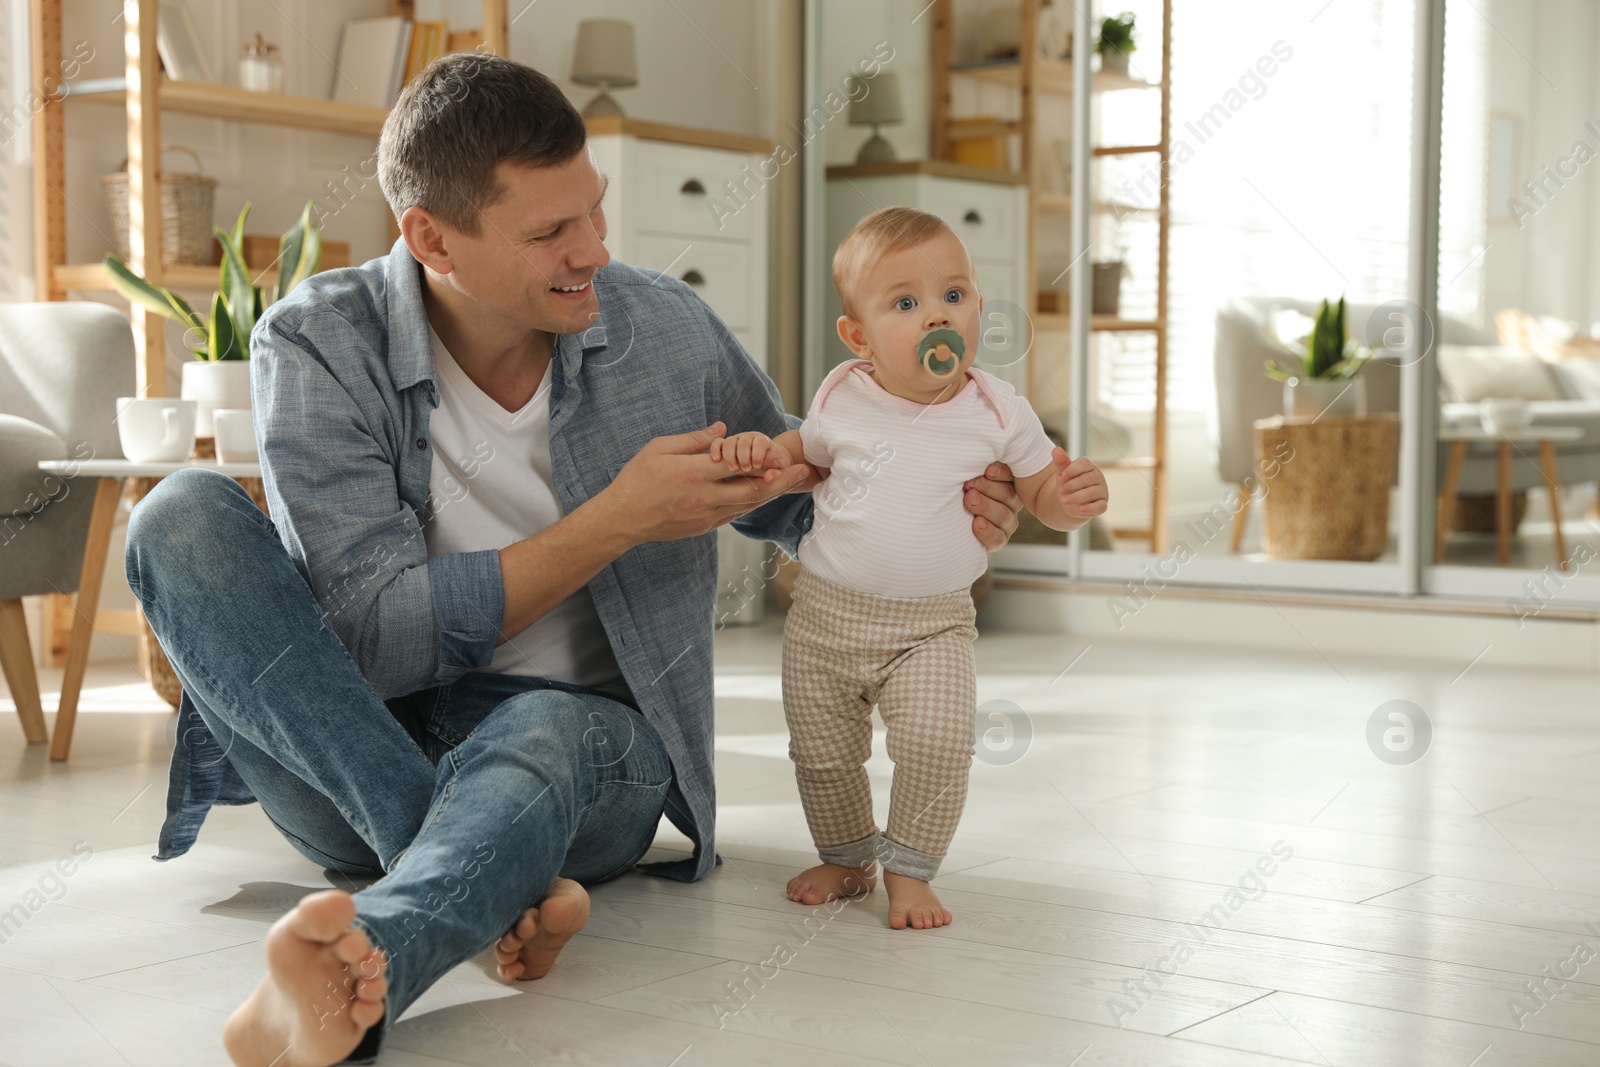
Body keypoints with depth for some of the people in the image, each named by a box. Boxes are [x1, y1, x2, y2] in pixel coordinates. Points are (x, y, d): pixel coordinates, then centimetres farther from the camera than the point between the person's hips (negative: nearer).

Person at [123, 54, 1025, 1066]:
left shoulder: (665, 328, -2)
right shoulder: (318, 344, -11)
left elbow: (793, 498, 15)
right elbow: (377, 640, -18)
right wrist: (618, 523, -21)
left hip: (578, 750, 0)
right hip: (357, 760, 0)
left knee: (548, 731, -36)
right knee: (184, 515, -23)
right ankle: (495, 884, -33)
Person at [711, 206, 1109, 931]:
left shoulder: (999, 413, -6)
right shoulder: (843, 398, -2)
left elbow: (1042, 496, 4)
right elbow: (806, 455, 18)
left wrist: (1073, 498, -20)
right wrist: (760, 453, -4)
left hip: (931, 627, -2)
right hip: (824, 617, 2)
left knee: (938, 744, -20)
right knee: (822, 755, 9)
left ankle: (908, 872, 2)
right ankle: (845, 857, 35)